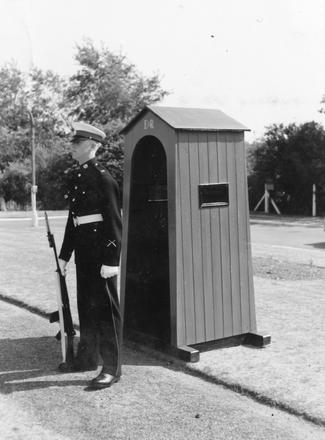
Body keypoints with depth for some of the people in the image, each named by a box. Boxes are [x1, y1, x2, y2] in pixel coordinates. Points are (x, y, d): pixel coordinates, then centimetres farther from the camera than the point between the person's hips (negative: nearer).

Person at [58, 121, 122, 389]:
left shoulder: (103, 177, -12)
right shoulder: (78, 176, 13)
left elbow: (114, 221, -16)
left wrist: (110, 260, -20)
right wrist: (64, 254, 17)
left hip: (101, 250, -8)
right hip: (83, 251, 8)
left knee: (105, 307, -2)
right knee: (86, 304, 18)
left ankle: (112, 368, 7)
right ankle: (87, 357, 33)